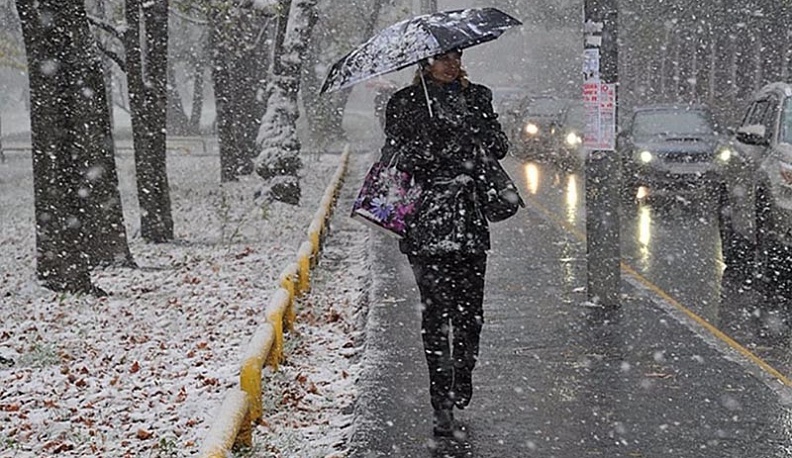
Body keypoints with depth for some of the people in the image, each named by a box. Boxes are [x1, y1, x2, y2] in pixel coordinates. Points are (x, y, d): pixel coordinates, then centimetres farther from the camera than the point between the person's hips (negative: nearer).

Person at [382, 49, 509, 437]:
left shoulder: (476, 96, 14)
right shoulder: (405, 103, 5)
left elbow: (498, 147, 6)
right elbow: (397, 159, 0)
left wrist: (471, 102, -5)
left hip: (469, 218, 3)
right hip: (426, 219, -3)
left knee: (470, 310, 2)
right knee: (436, 311, -7)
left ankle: (461, 383, 26)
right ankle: (442, 407, -4)